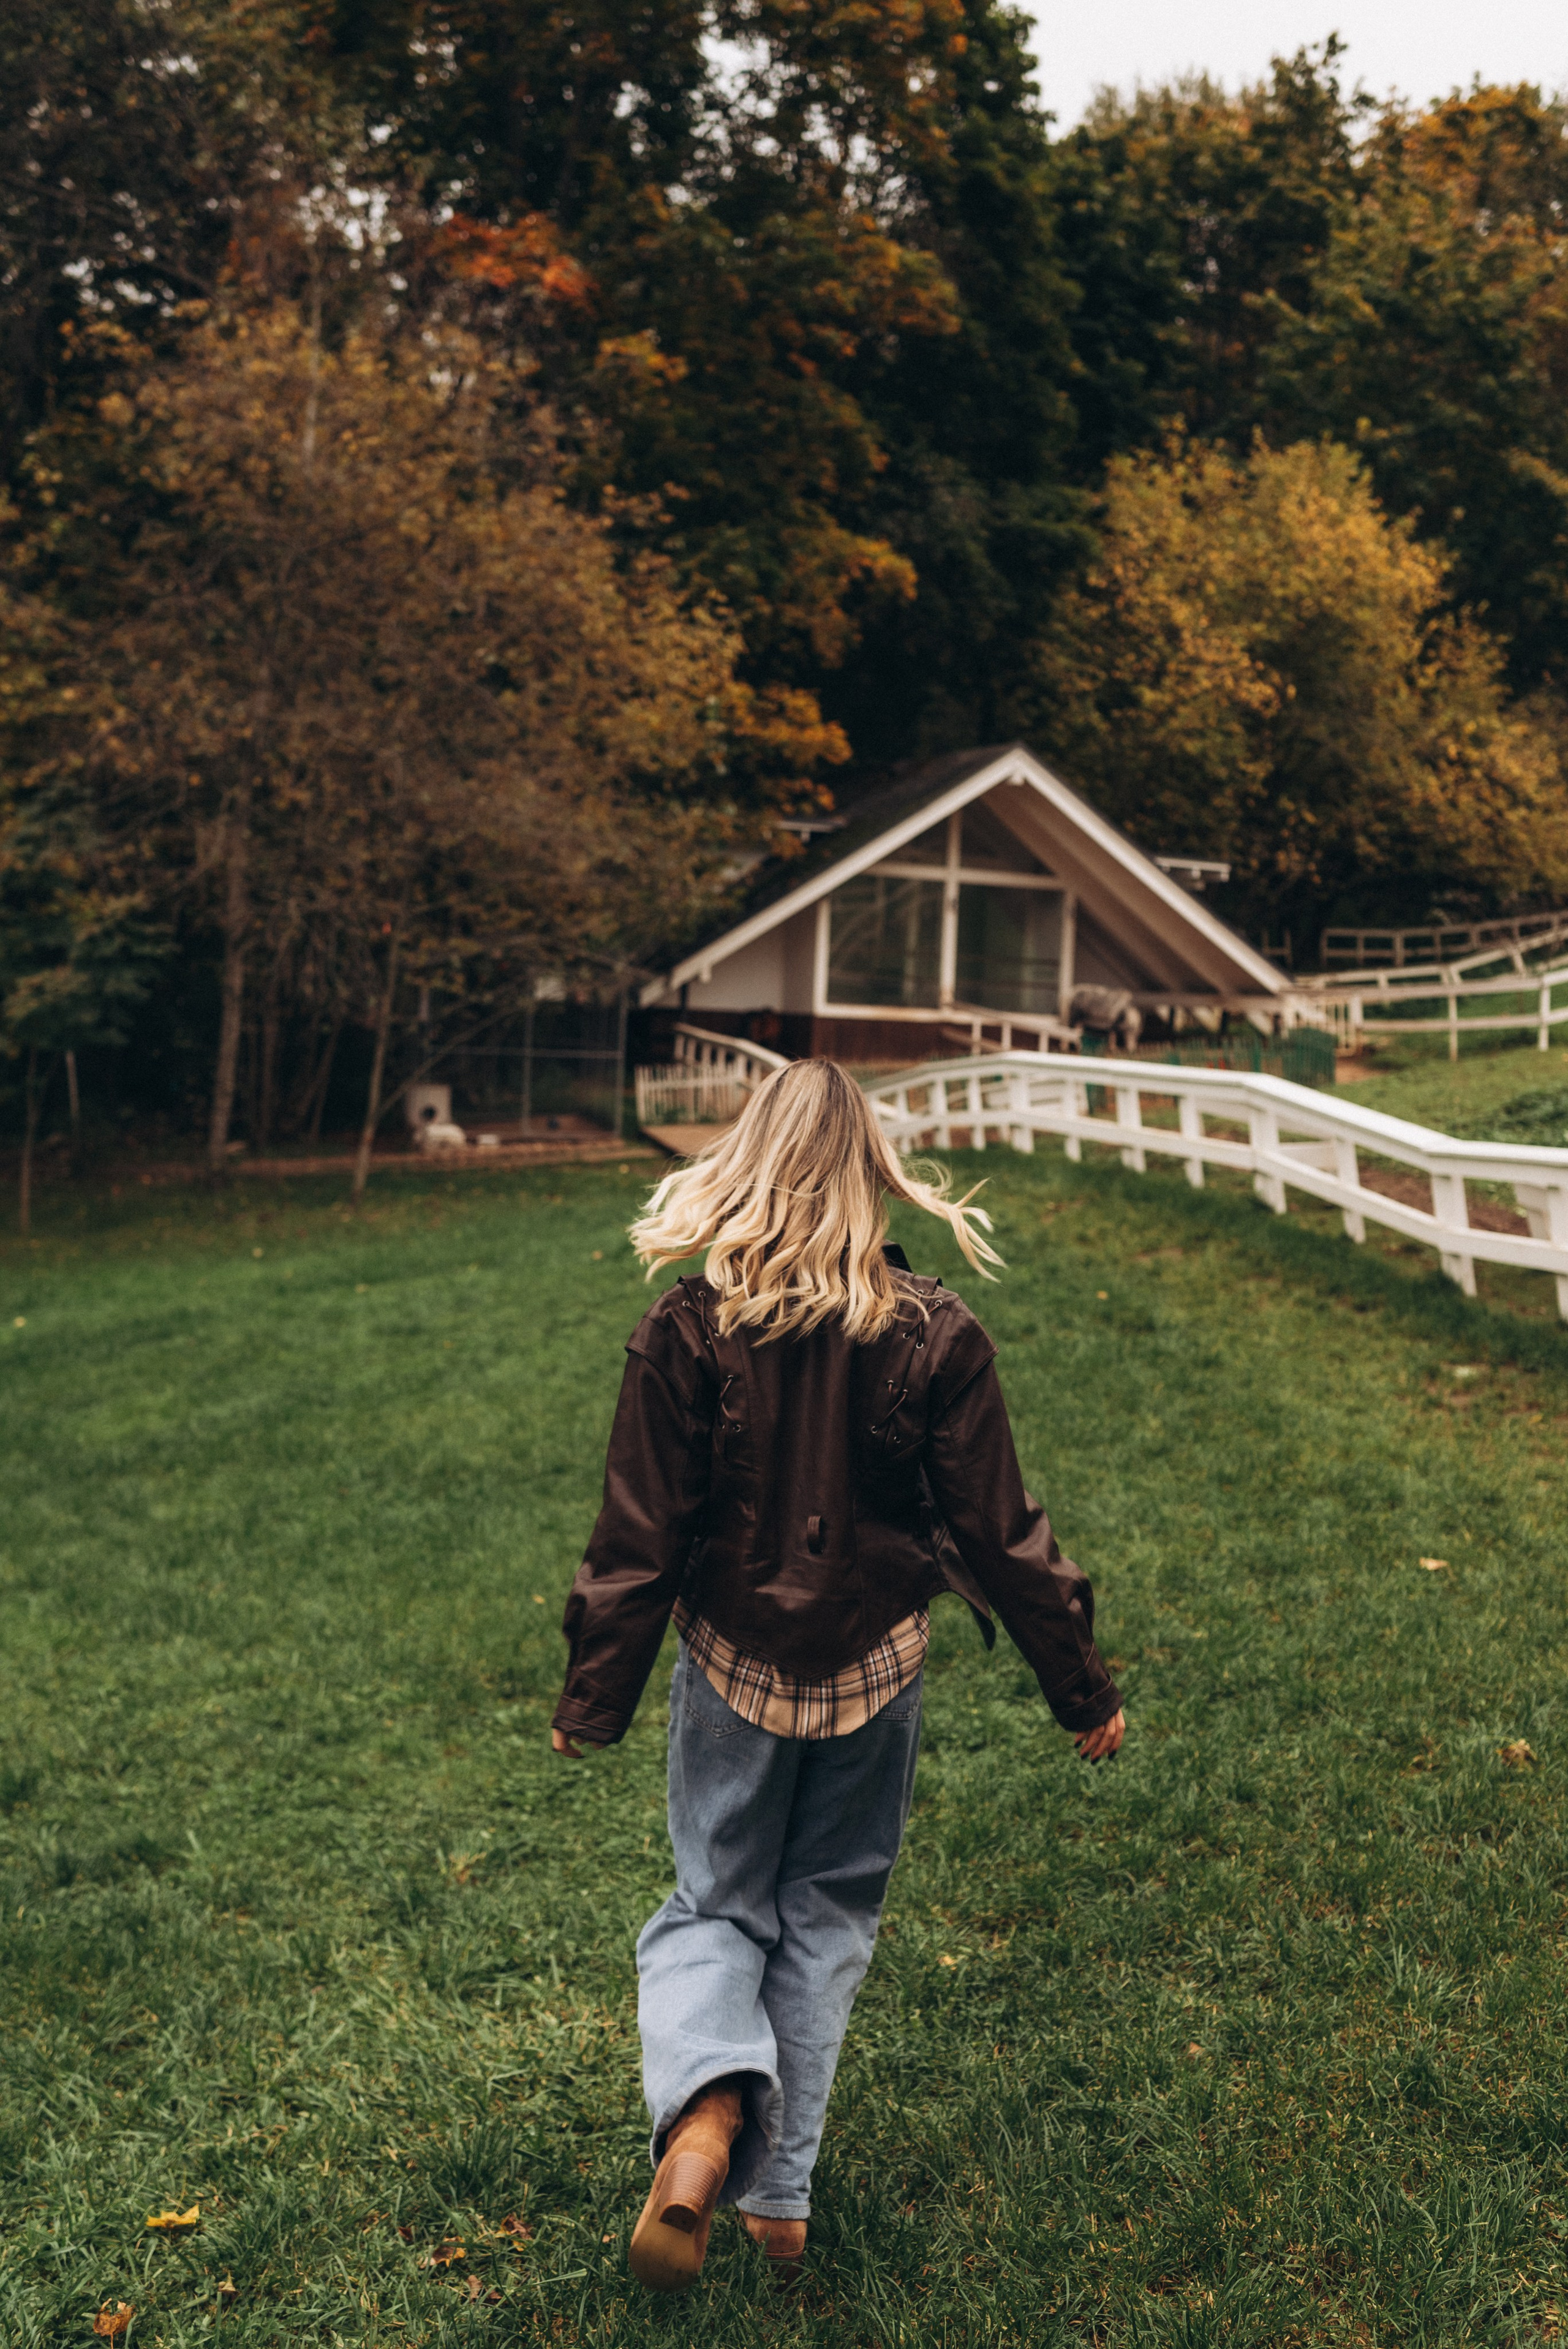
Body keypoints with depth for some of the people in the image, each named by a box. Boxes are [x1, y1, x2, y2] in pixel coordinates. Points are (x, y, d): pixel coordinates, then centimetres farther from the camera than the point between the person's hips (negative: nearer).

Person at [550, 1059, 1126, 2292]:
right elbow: (1001, 1534, -7)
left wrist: (594, 1701, 2)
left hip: (733, 1663, -1)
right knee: (828, 1919, 19)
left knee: (715, 1906, 16)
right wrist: (1084, 1686, 4)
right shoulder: (938, 1337, -12)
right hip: (877, 1669, 1)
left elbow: (638, 1540, -10)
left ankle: (705, 2112, -11)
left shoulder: (685, 1332, -14)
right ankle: (780, 2198, 25)